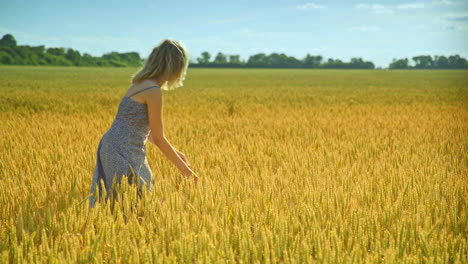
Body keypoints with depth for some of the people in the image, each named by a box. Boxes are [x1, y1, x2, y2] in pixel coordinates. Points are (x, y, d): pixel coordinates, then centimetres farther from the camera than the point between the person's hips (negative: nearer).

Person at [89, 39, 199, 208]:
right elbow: (159, 138, -13)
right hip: (123, 154, -9)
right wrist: (184, 168, -4)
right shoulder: (153, 91, -17)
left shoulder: (142, 83, 12)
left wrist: (175, 153, 24)